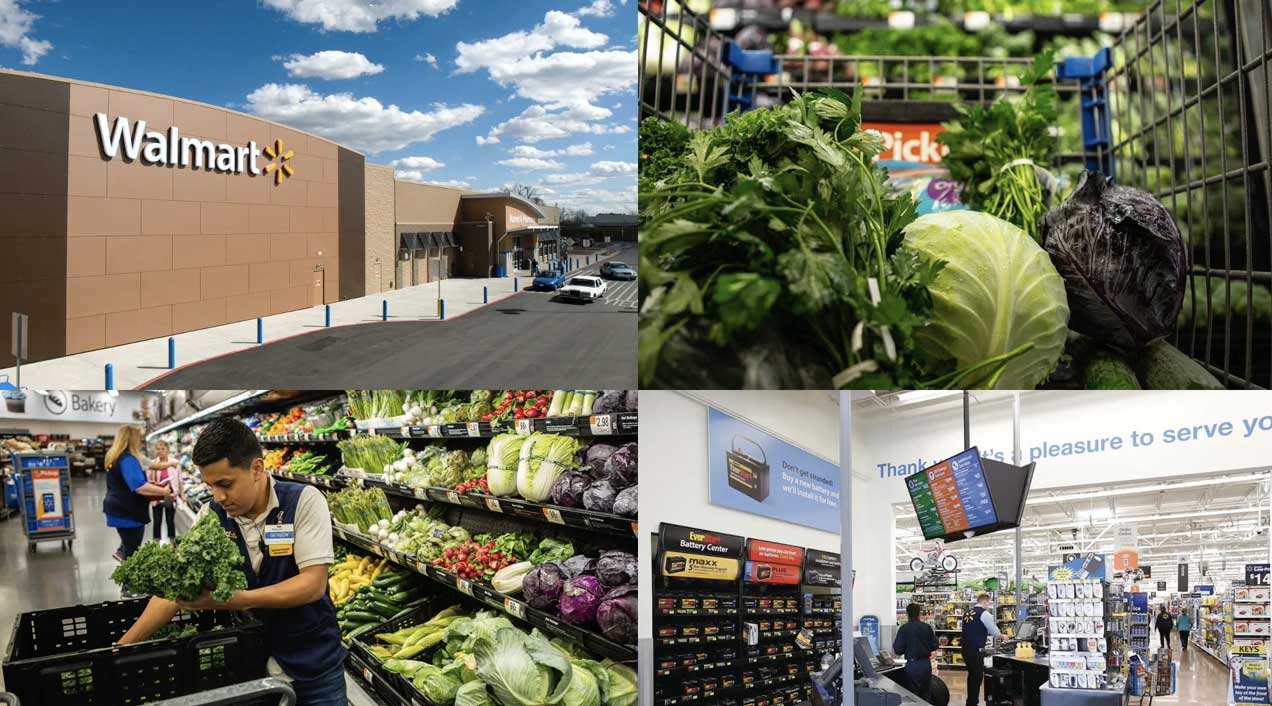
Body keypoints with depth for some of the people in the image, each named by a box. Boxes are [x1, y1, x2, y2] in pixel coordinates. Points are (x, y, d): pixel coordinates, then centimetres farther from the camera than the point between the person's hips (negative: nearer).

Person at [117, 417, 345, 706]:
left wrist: (239, 600, -34)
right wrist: (121, 649, -17)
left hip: (313, 664, -3)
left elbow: (314, 583, -22)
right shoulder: (211, 516, -6)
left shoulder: (304, 501, -16)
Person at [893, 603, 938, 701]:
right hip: (926, 663, 3)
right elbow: (934, 646, 5)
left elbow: (898, 650, -10)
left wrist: (894, 642, 10)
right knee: (926, 695, 14)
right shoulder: (927, 627, 0)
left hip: (912, 664, -3)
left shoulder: (904, 628, -9)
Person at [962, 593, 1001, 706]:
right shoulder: (984, 613, -9)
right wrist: (1001, 636, 18)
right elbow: (994, 631, -3)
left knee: (971, 675, 18)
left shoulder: (967, 613, 14)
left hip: (965, 649, 8)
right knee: (978, 676, 1)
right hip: (976, 650, -8)